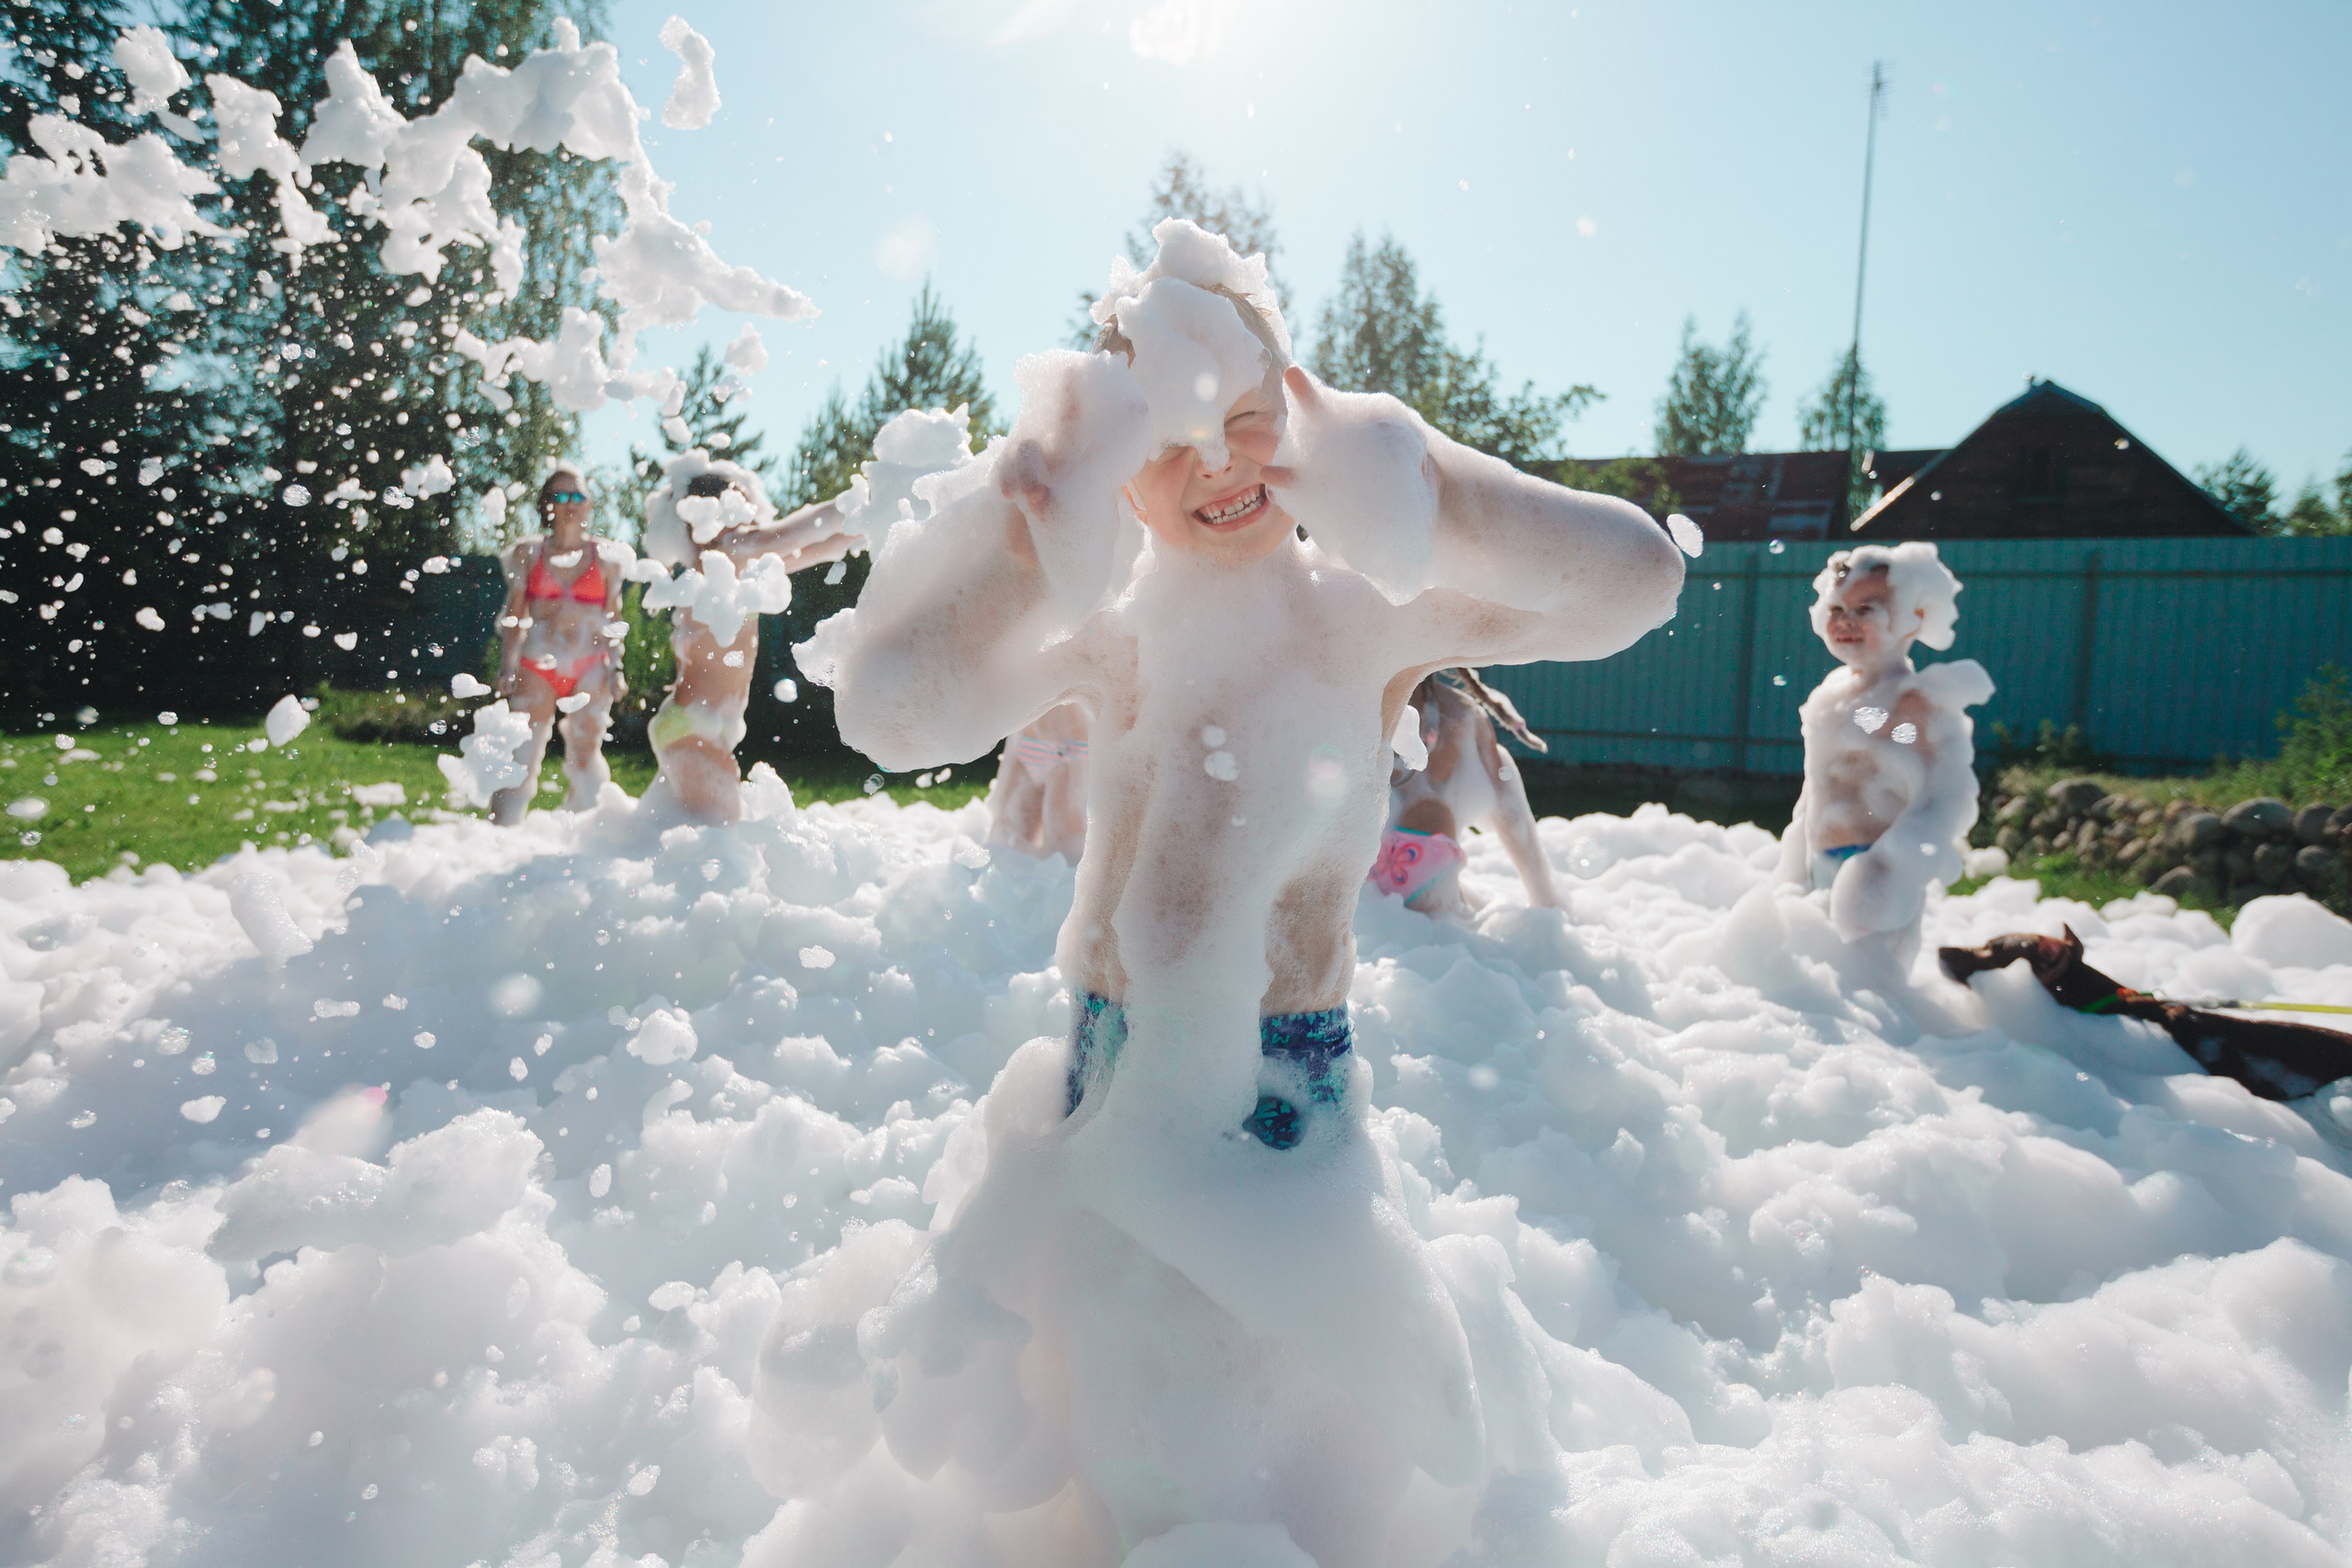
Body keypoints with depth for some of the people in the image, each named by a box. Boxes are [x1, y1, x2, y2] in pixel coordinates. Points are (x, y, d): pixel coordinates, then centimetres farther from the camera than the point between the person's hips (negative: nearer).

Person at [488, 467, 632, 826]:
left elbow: (613, 619, 9)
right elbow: (514, 616, 8)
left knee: (584, 758, 2)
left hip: (590, 671, 0)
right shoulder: (529, 553, 9)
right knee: (521, 758, -6)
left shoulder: (606, 558, 9)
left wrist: (615, 668, 1)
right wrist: (507, 668, 1)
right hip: (537, 667, 0)